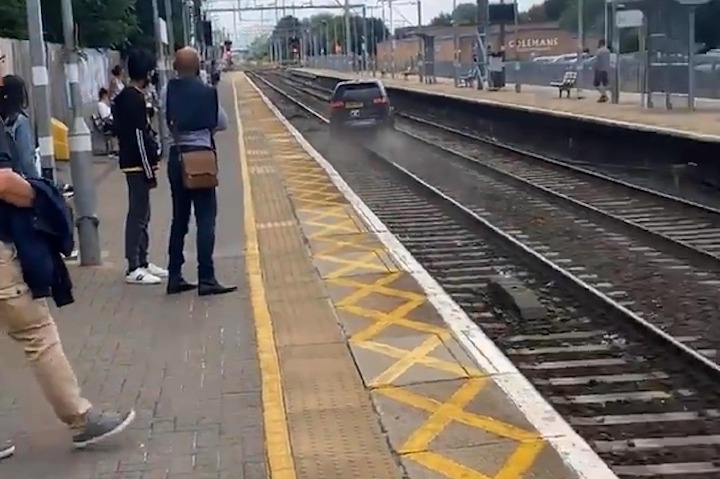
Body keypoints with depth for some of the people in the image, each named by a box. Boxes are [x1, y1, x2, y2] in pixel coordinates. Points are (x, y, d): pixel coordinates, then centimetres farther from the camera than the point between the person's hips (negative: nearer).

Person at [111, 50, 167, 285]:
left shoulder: (125, 97, 15)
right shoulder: (135, 98, -16)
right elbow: (139, 137, -20)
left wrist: (154, 148, 15)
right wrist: (150, 172, -18)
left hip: (134, 163, 11)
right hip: (138, 165, -11)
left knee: (142, 213, 15)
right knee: (138, 214, -7)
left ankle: (143, 262, 24)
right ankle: (133, 269, -4)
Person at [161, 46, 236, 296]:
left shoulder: (167, 92, -1)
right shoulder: (207, 92, -8)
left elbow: (168, 120, 0)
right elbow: (222, 123, 1)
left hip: (176, 156, 4)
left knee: (179, 218, 14)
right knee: (205, 218, -2)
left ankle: (174, 277, 18)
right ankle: (206, 279, -6)